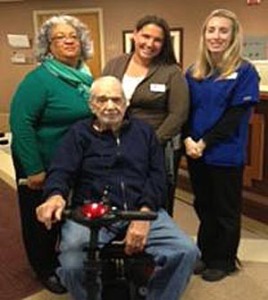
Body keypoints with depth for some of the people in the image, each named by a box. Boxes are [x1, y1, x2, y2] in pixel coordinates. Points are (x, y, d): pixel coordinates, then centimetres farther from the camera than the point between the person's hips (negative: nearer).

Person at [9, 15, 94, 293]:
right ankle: (45, 269, 33)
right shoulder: (39, 78, -19)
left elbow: (94, 119, 12)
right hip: (44, 165, -6)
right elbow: (20, 123, -23)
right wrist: (33, 169, -24)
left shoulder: (86, 78, 2)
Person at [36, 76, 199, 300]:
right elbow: (61, 171, -2)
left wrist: (145, 211, -11)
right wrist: (56, 195, -27)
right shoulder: (79, 133, 11)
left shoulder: (144, 131, 16)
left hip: (141, 211, 2)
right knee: (72, 265, -29)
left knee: (186, 252, -19)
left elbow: (158, 175, 7)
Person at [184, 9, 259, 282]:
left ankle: (224, 261, 27)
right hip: (195, 153, 5)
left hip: (226, 155, -5)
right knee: (203, 206, 18)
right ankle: (205, 254, 36)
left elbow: (236, 116, -13)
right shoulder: (193, 72, 8)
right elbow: (185, 110, 5)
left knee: (225, 210, 10)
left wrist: (205, 143, -17)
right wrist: (188, 139, -12)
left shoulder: (244, 72, -7)